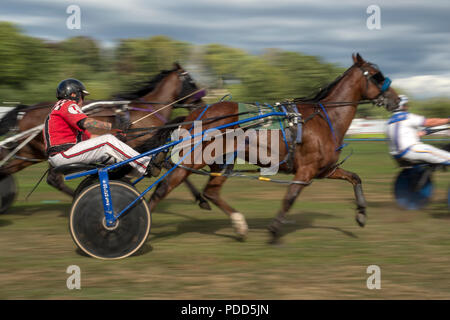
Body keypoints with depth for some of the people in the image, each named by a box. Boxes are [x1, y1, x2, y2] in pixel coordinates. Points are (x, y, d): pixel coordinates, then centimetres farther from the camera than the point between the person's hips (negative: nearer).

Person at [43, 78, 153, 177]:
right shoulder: (68, 105, -3)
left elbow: (87, 136, 25)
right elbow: (85, 122, -23)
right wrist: (111, 126, -20)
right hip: (63, 154, -10)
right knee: (108, 141, -15)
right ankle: (147, 166, -15)